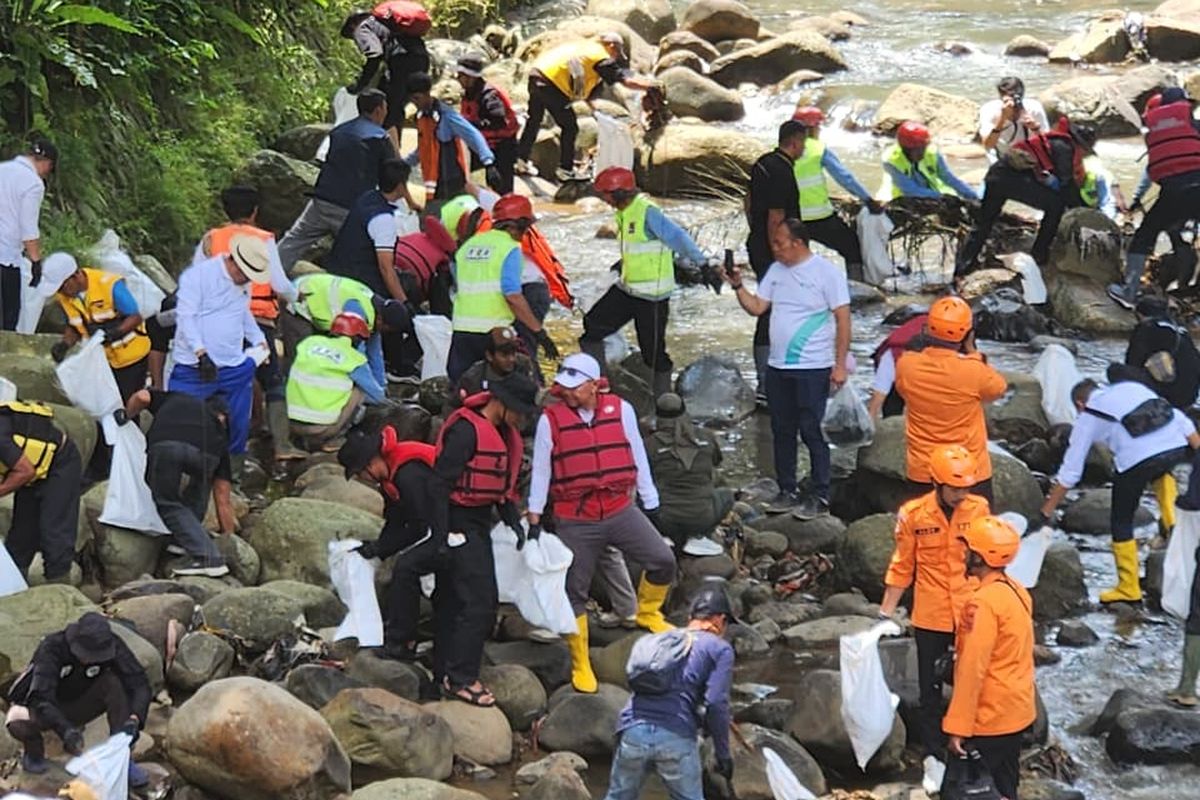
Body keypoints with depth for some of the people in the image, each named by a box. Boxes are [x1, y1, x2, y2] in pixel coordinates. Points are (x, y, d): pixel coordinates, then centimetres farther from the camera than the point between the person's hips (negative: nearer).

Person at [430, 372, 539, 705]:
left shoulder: (505, 434, 11)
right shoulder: (466, 431, -19)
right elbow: (439, 484, -21)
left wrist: (513, 518, 7)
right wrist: (441, 537, -22)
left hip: (480, 523, 10)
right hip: (460, 524, -10)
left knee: (457, 602, 14)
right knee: (478, 603, -12)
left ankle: (445, 673, 22)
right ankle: (460, 678, -7)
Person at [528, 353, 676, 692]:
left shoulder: (621, 410, -2)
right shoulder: (550, 419, -6)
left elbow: (638, 457, 6)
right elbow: (540, 470, 0)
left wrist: (651, 504, 10)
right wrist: (535, 517, 0)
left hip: (620, 510, 2)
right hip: (574, 520, -1)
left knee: (663, 560, -9)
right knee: (575, 592, 3)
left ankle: (647, 613, 21)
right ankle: (580, 666, 17)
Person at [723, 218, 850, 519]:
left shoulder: (826, 272, -9)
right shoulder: (776, 271, 11)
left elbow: (843, 319, -10)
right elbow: (756, 307, 12)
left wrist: (840, 365, -14)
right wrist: (738, 286, -5)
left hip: (812, 368, -7)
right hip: (777, 367, 7)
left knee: (811, 432, -4)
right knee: (782, 432, 11)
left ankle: (820, 496, 3)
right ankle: (787, 491, 21)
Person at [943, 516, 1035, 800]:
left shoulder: (984, 603, -23)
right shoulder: (1017, 592, 6)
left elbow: (972, 669, -24)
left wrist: (958, 727, -21)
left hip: (991, 718, -9)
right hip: (1016, 710, 9)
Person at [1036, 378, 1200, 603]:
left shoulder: (1087, 417, 17)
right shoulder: (1131, 387, 26)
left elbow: (1070, 472, 16)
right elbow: (1180, 419, 17)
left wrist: (1045, 514, 21)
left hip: (1138, 459, -4)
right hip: (1178, 447, 4)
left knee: (1121, 521, 16)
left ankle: (1128, 588, 17)